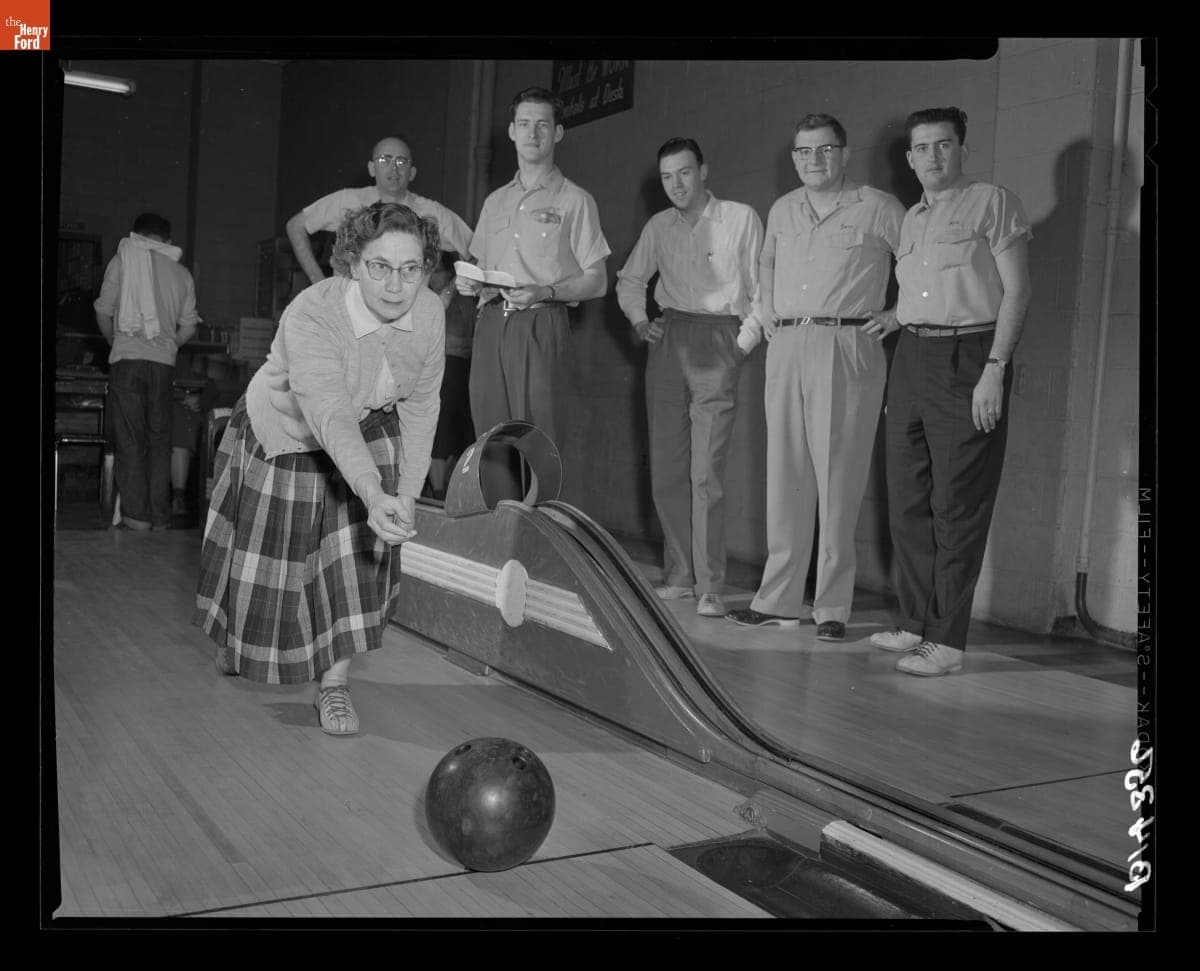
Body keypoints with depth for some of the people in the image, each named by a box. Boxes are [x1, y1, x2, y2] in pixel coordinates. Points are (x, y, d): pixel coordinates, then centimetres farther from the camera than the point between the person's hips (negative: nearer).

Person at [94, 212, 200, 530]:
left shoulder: (123, 259, 5)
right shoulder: (182, 274, 10)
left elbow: (103, 313, 5)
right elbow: (188, 328, 10)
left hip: (127, 360, -2)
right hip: (164, 363, 2)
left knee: (129, 439, 1)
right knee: (160, 440, 7)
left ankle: (136, 515, -2)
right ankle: (160, 517, 5)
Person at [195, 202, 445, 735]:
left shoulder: (429, 313, -21)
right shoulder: (309, 317, -38)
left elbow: (421, 404, -9)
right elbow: (330, 416, -50)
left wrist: (408, 492, -13)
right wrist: (375, 495, -63)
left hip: (369, 431, 4)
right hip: (285, 436, -3)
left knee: (361, 548, -9)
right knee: (268, 554, 10)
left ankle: (334, 681, 6)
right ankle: (235, 642, 45)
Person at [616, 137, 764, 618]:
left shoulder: (741, 218, 2)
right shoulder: (659, 226, 13)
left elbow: (762, 288, 2)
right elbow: (629, 279, 25)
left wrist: (743, 343, -5)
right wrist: (638, 319, 9)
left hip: (717, 342, -5)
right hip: (668, 340, 5)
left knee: (706, 474, -12)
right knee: (665, 468, 5)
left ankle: (709, 587, -7)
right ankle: (678, 575, 16)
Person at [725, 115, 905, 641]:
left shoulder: (878, 208, 2)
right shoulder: (782, 210, 17)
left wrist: (896, 312, -2)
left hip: (847, 348, -5)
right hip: (785, 348, 5)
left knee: (838, 480, -5)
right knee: (784, 476, 6)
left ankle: (832, 606, 2)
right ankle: (778, 599, 13)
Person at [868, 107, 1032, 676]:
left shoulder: (993, 203, 1)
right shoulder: (910, 219, 19)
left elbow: (1016, 292, -6)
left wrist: (994, 370, -15)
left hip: (968, 358, -6)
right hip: (911, 357, 7)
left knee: (956, 509, -6)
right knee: (907, 502, 7)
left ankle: (947, 641, -1)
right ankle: (916, 624, 17)